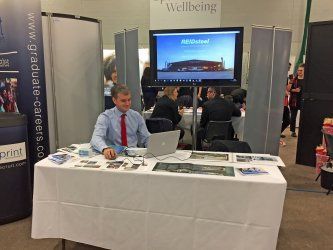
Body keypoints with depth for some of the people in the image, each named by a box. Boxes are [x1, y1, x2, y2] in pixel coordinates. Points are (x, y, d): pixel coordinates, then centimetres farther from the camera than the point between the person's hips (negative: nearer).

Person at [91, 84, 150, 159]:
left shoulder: (137, 116, 7)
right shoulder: (105, 117, -4)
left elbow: (147, 138, 8)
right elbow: (96, 138, -20)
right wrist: (105, 148, -41)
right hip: (114, 155, -1)